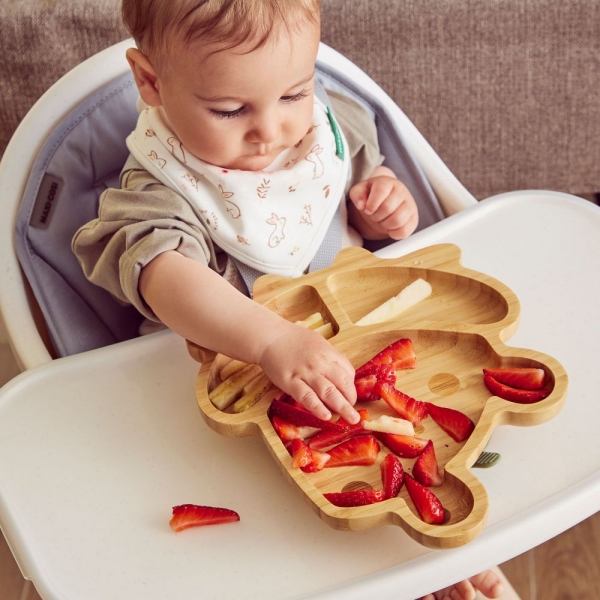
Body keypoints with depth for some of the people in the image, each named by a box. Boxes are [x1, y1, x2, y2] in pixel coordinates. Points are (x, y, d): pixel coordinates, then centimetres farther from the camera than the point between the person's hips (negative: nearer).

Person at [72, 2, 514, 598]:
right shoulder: (159, 191, -20)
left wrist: (386, 206, -9)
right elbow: (167, 275, -42)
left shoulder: (332, 125, -3)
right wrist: (273, 340, -58)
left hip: (359, 335, 4)